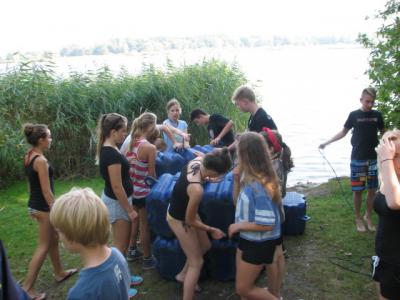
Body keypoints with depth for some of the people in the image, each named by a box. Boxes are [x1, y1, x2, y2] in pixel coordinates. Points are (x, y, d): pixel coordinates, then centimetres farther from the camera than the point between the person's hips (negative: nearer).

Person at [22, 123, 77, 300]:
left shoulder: (29, 156, 5)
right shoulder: (41, 160, -23)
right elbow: (46, 191, -22)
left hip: (34, 204, 9)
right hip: (43, 207, -9)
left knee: (53, 239, 22)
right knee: (44, 246, 3)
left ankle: (60, 273, 37)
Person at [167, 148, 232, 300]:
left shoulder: (197, 160, -21)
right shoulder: (197, 190, -40)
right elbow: (190, 220, -24)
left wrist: (206, 179, 11)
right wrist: (211, 229, -11)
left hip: (183, 209, 9)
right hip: (179, 220, -8)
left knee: (205, 245, 25)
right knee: (196, 263, 4)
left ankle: (183, 275, 45)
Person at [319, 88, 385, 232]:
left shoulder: (377, 115, 3)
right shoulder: (354, 115, -3)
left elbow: (383, 133, 13)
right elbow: (343, 132, 5)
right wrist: (327, 142, -1)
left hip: (374, 158, 2)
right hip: (358, 159, -2)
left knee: (372, 189, 7)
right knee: (357, 190, 3)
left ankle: (368, 216, 25)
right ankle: (358, 218, 18)